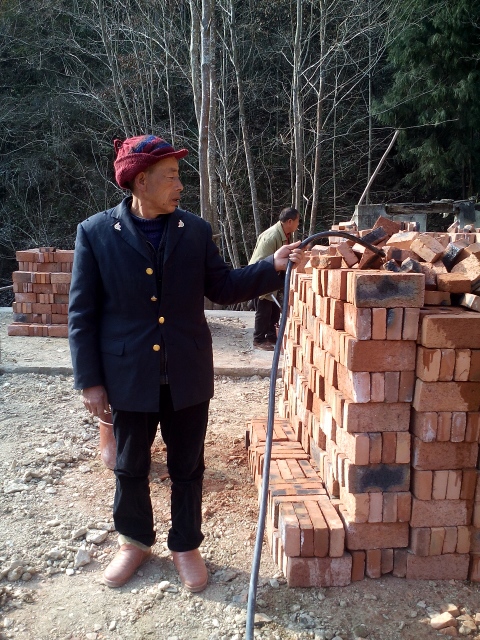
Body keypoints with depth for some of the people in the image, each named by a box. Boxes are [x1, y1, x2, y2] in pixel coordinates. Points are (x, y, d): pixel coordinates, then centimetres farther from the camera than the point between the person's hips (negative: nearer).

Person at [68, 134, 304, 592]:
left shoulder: (196, 231, 0)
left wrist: (273, 265, -7)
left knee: (186, 467, 14)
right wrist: (89, 380, -6)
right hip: (128, 377, -1)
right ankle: (135, 541, 42)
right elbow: (82, 313, -5)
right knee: (130, 468, 17)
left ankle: (185, 546, 36)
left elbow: (222, 288, 6)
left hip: (188, 375, 2)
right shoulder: (95, 232, -6)